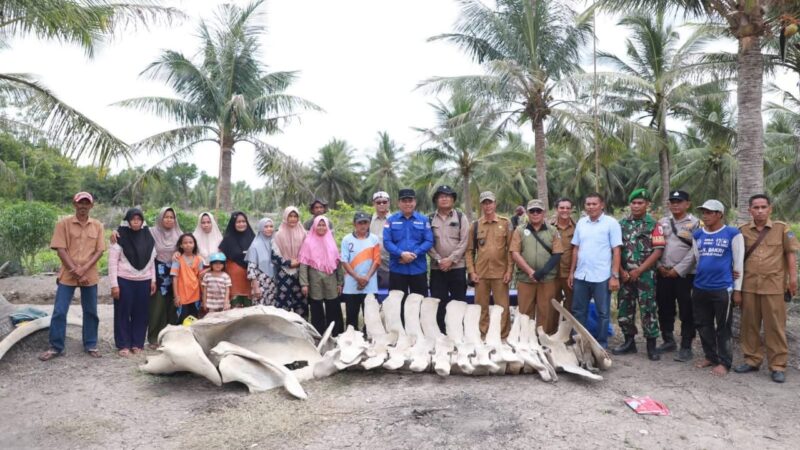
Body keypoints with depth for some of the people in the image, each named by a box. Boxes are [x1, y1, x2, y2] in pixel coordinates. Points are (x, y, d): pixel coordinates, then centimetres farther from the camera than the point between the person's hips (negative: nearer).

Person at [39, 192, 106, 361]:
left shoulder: (97, 225, 3)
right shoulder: (64, 223, -2)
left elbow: (99, 251, -1)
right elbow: (60, 249, -7)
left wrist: (84, 269, -14)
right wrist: (75, 271, -14)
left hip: (90, 276, 2)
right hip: (67, 275, -2)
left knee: (91, 312, 9)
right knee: (59, 312, 1)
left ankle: (91, 345, 21)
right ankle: (56, 347, 14)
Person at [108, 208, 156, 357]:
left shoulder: (148, 237, 5)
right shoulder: (120, 237, -6)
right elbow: (112, 262, -7)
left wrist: (153, 280, 6)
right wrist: (114, 284, -11)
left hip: (144, 281, 3)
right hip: (124, 281, -3)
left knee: (140, 313, 7)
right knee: (123, 313, 4)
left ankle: (137, 343, 17)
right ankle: (123, 344, 13)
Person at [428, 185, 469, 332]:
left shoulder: (460, 217, 5)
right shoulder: (430, 219, 8)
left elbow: (464, 242, -4)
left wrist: (451, 259, -12)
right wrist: (439, 260, -10)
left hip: (457, 266, -1)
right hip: (437, 267, 1)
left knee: (459, 301, 2)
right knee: (439, 303, 4)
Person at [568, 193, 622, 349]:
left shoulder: (611, 223, -6)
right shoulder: (581, 223, 8)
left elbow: (616, 251, -8)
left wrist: (615, 276, -12)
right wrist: (571, 272, 9)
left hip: (601, 277, -5)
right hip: (580, 276, 5)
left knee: (602, 313, 8)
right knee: (578, 311, 12)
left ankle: (601, 344, 20)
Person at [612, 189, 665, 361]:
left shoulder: (653, 225, -3)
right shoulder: (622, 223, 8)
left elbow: (658, 250, -8)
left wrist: (638, 270, -12)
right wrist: (621, 271, -4)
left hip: (645, 275, -4)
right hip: (625, 274, 4)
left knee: (648, 310, -2)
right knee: (624, 309, 8)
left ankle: (651, 345, 10)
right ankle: (629, 342, 21)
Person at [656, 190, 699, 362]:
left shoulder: (695, 223, -3)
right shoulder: (662, 222, 11)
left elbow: (695, 251, -10)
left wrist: (678, 270, -13)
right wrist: (660, 266, -2)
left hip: (684, 274, -5)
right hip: (663, 273, 5)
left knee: (686, 312, 0)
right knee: (664, 309, 12)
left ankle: (686, 347, 8)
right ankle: (668, 341, 28)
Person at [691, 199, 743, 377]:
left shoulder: (733, 234, -5)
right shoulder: (698, 235, 7)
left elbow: (739, 263, -4)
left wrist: (737, 289, -5)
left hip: (723, 289, -5)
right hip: (700, 288, 5)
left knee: (723, 327, 4)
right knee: (703, 325, 13)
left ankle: (724, 362, 16)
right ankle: (710, 356, 29)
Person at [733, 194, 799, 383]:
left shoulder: (782, 228, 2)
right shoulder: (742, 231, 7)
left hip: (773, 285, -2)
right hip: (748, 285, 2)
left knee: (775, 326, 1)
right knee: (749, 324, 9)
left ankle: (778, 366, 10)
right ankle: (752, 360, 21)